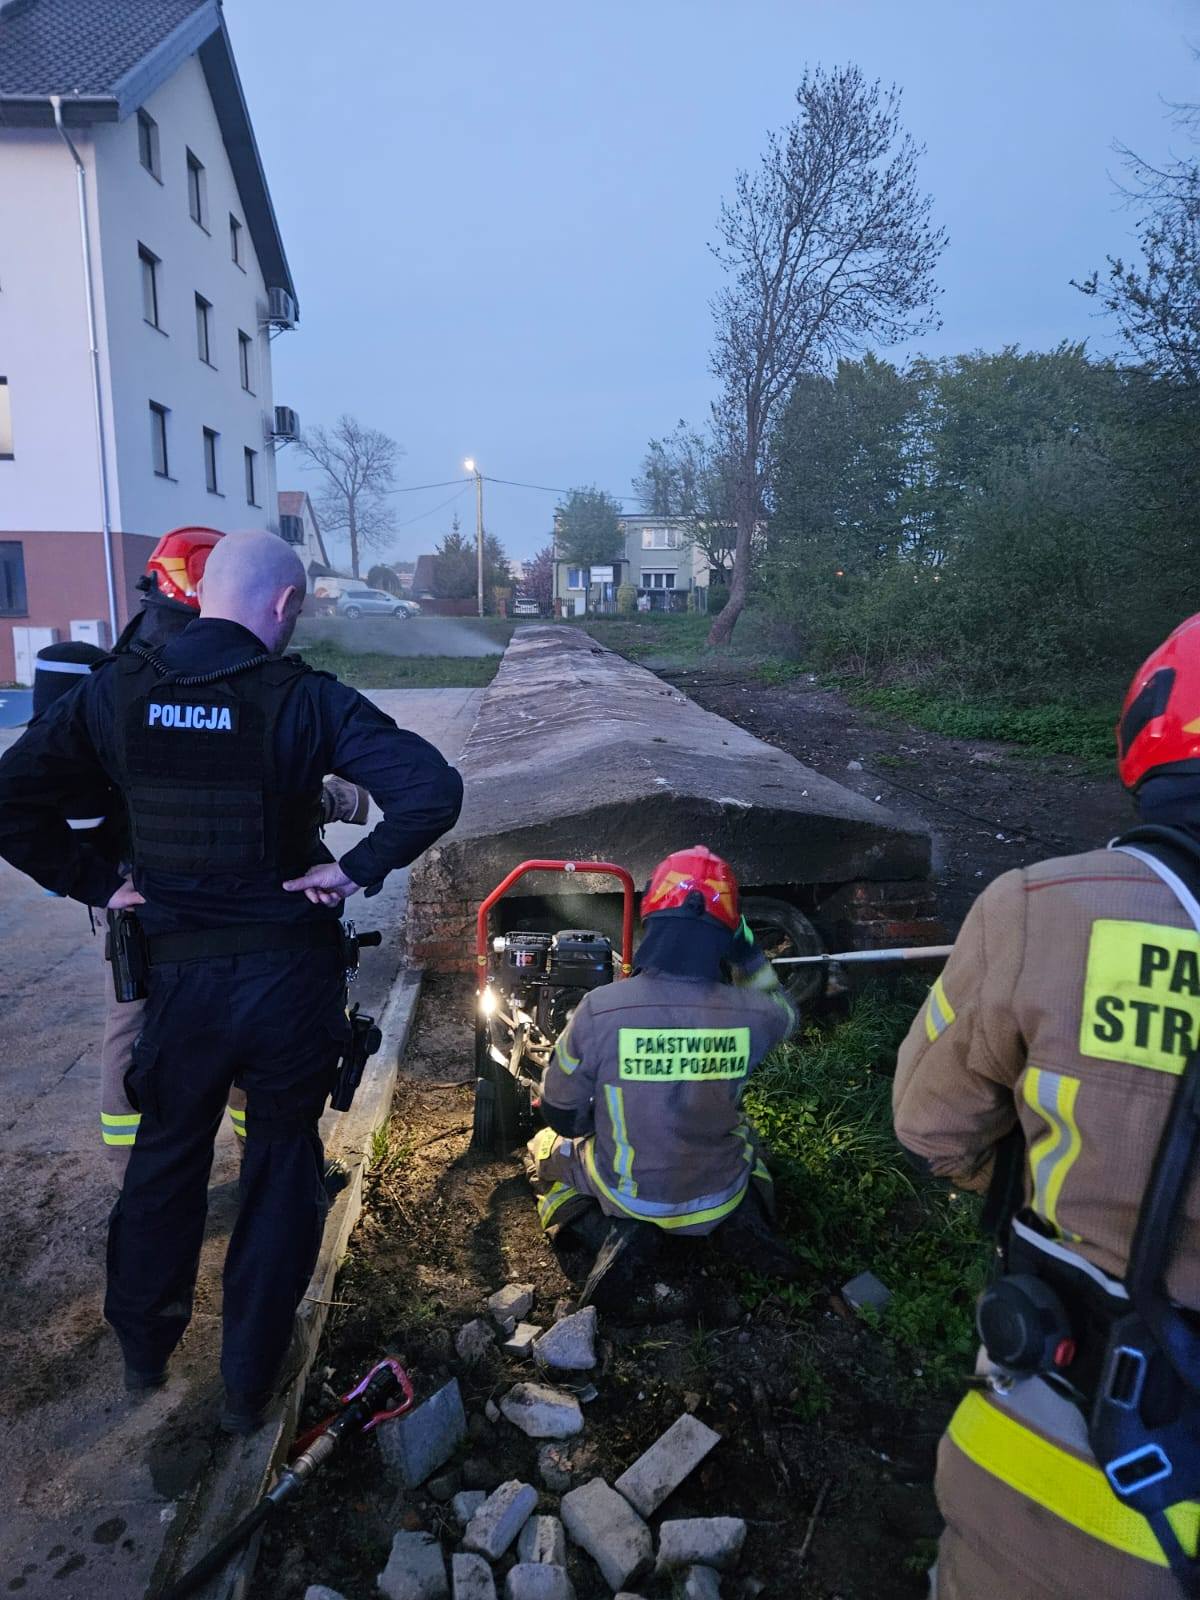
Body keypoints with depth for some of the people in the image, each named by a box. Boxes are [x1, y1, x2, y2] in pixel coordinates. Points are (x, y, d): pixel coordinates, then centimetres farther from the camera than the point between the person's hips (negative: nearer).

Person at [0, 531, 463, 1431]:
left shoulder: (115, 692, -6)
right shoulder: (303, 699, -16)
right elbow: (434, 791, -25)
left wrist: (94, 883, 3)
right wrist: (357, 870, -13)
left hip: (178, 972, 3)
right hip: (291, 975, -2)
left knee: (167, 1155, 26)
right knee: (283, 1169, 17)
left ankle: (144, 1347, 46)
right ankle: (250, 1383, 31)